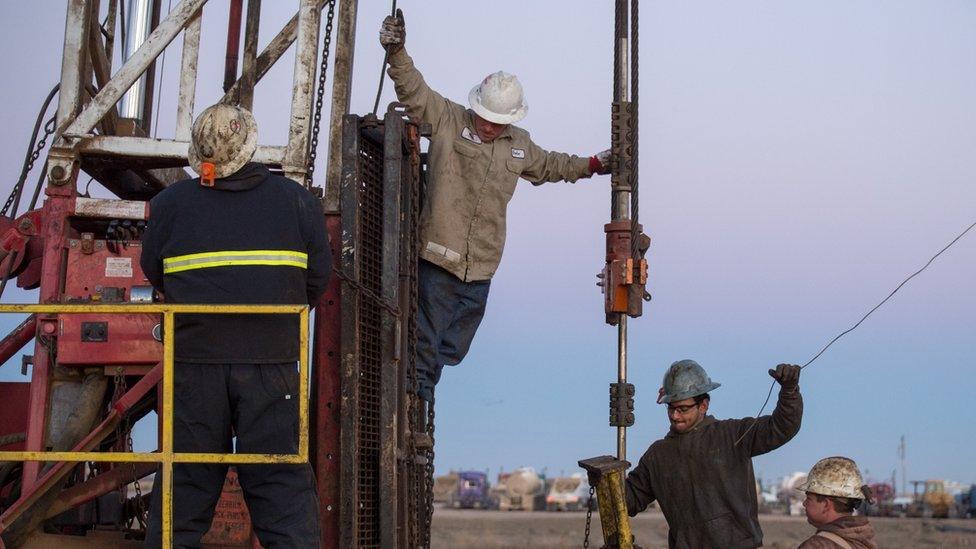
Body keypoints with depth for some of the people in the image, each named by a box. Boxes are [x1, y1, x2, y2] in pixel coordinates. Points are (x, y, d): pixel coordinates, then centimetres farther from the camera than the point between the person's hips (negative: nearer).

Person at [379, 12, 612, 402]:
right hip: (439, 256, -5)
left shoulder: (520, 145, 18)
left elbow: (548, 165, 37)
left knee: (452, 349, 8)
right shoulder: (447, 120, 1)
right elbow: (414, 91, -10)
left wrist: (591, 165, 41)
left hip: (481, 267, 6)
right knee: (425, 343, -6)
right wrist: (397, 54, -26)